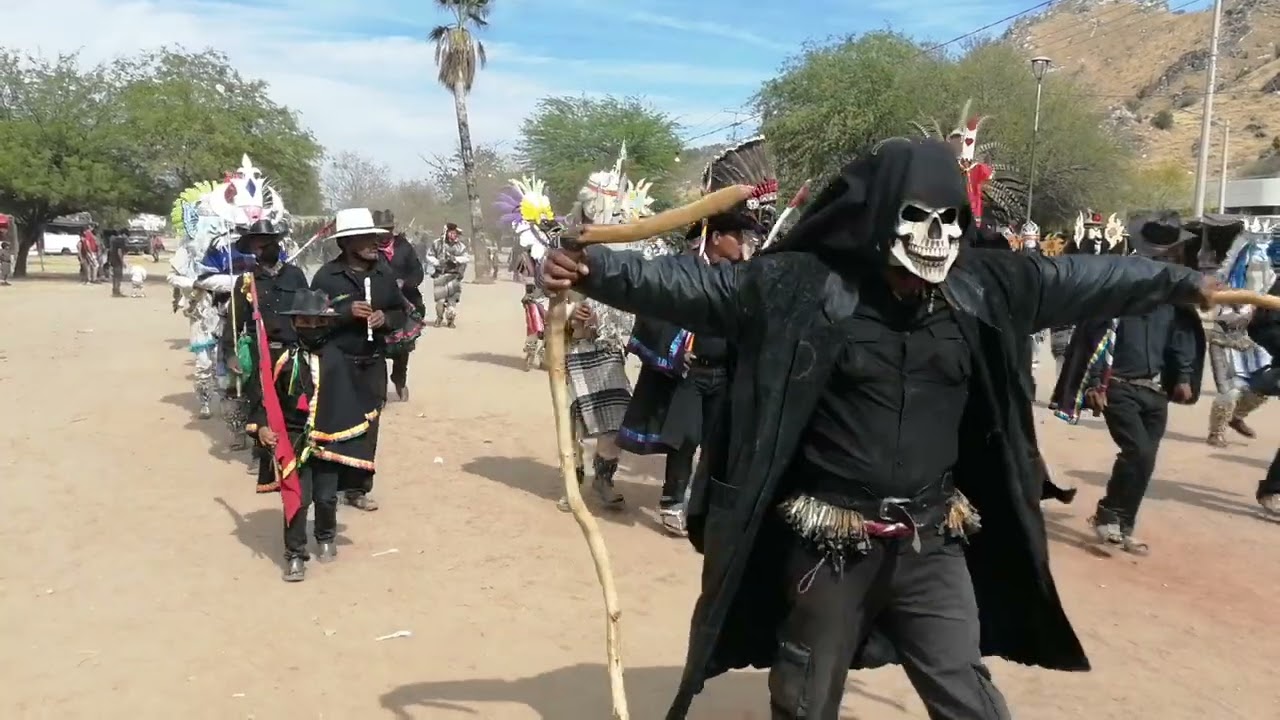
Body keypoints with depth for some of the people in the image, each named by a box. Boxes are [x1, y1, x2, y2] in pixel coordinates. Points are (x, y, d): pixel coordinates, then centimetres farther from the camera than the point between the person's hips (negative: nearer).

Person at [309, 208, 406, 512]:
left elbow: (401, 312, 13)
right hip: (337, 363, -3)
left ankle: (357, 488, 19)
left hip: (373, 364, 4)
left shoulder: (385, 272, 4)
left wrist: (385, 318, -9)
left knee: (368, 427, 7)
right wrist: (346, 311, -19)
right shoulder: (327, 275, -8)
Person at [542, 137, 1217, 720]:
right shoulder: (800, 285, -13)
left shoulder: (985, 286, -2)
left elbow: (1086, 278, 12)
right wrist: (592, 269, -22)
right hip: (829, 544, -2)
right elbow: (684, 282, -12)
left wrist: (1181, 281, 22)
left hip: (932, 543, 3)